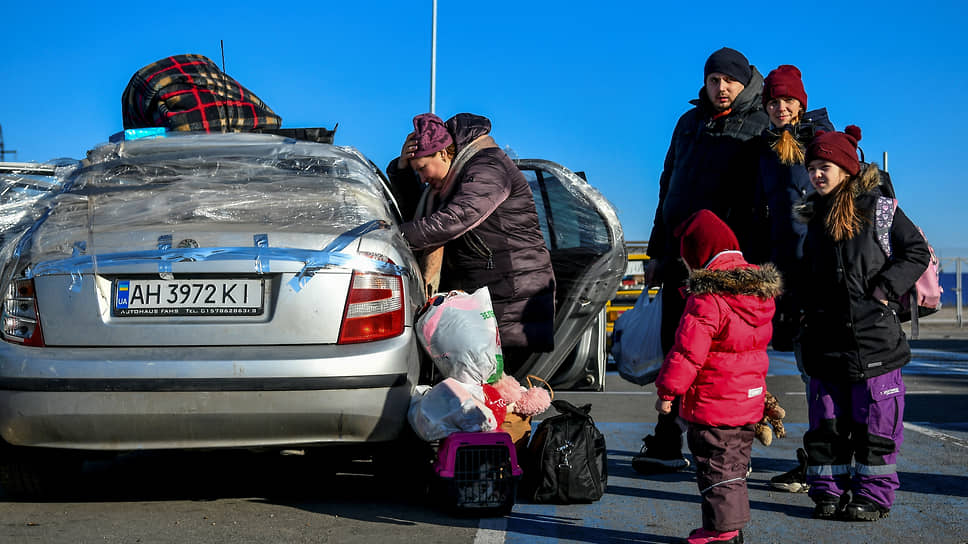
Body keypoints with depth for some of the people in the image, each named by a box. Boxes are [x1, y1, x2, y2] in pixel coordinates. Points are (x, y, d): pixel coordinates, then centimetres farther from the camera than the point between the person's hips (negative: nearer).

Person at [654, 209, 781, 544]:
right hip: (750, 400, 9)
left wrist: (667, 391, -14)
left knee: (716, 470, 2)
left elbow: (688, 351, -21)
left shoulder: (706, 300, -20)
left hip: (712, 406, -8)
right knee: (735, 467, 19)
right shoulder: (761, 293, 5)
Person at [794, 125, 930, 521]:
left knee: (874, 419, 0)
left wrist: (885, 290, -11)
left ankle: (873, 495, 9)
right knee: (826, 422, 7)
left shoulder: (876, 207, -3)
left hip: (873, 335, -5)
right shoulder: (814, 216, 13)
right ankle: (829, 492, 15)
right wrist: (805, 302, 9)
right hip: (824, 336, 5)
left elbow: (917, 251, -2)